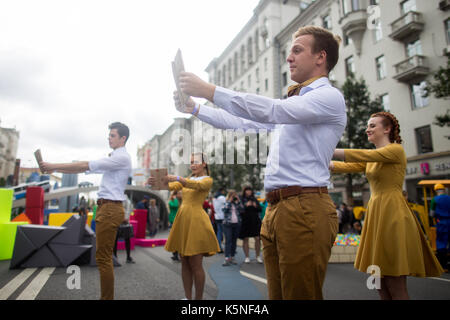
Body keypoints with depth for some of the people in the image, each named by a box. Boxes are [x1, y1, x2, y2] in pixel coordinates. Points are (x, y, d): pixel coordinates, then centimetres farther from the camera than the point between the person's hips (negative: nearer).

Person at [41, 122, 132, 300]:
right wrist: (55, 169, 11)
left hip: (110, 208, -10)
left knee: (103, 258, -8)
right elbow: (85, 168, 19)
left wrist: (55, 166, -8)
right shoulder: (113, 159, 22)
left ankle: (107, 298, -1)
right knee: (104, 257, 13)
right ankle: (106, 297, 21)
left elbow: (86, 166, -13)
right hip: (105, 207, 10)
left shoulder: (122, 158, -10)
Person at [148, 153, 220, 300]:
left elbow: (197, 185, -21)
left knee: (195, 265, -3)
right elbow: (171, 186, 4)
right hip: (182, 219, 6)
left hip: (196, 220, -6)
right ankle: (188, 297, 20)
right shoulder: (187, 179, 19)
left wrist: (177, 178, -34)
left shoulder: (208, 180, 1)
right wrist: (157, 182, -16)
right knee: (184, 263, 10)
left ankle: (198, 298, 8)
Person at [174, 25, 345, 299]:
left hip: (304, 210, -8)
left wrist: (209, 90, -18)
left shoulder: (330, 96, -3)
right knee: (278, 294, 13)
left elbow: (270, 111, -19)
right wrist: (194, 108, 23)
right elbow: (243, 122, 27)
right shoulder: (292, 103, 26)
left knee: (300, 295, -2)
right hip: (275, 209, 8)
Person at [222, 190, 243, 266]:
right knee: (228, 241, -10)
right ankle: (227, 258, -13)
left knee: (234, 241, 7)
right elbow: (225, 209, -13)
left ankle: (232, 257, 15)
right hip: (227, 224, -3)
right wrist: (229, 201, -10)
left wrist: (238, 201, -6)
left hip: (237, 224, 3)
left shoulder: (237, 202, 11)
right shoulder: (226, 202, 5)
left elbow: (242, 210, -2)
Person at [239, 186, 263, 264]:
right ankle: (247, 257, 16)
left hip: (255, 221, 3)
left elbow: (260, 209, 10)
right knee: (245, 239, 4)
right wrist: (246, 206, -18)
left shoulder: (254, 199, 12)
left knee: (257, 239, 0)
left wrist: (256, 206, -9)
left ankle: (258, 256, 15)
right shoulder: (241, 199, 1)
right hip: (245, 222, -3)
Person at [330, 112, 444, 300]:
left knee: (395, 287, -3)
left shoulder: (396, 149, -6)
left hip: (393, 216, -8)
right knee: (378, 282, 11)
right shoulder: (371, 159, 18)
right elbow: (347, 167, 7)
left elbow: (362, 155, -19)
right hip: (375, 215, 8)